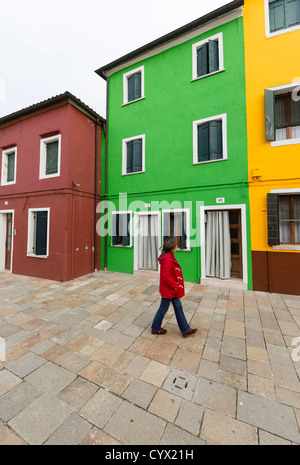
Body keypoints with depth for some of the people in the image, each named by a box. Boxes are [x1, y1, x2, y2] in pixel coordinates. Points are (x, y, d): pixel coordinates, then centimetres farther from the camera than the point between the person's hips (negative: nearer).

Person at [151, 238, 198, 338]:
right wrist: (175, 286, -18)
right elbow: (166, 276, -28)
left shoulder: (168, 257, 5)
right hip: (168, 289, -10)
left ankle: (185, 330, 32)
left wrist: (176, 285, 13)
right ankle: (155, 328, 31)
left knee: (178, 307, 17)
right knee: (163, 308, 9)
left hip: (172, 288, 10)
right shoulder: (168, 259, -27)